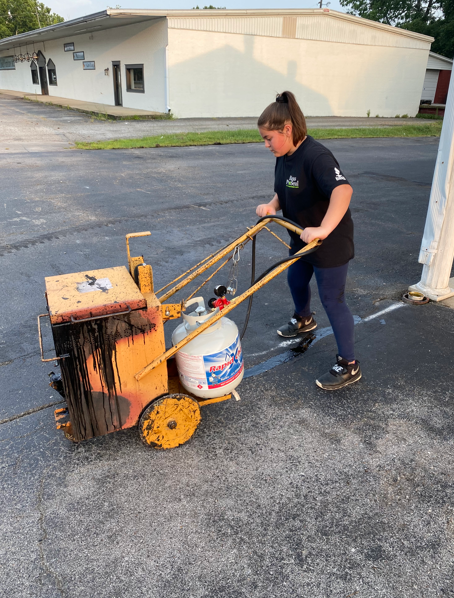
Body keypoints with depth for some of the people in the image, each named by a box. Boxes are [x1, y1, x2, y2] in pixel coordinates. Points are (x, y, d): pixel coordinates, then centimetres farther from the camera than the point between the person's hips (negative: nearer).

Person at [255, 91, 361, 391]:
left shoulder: (316, 156, -28)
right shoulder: (284, 157, 1)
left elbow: (343, 189, -43)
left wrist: (324, 229, -53)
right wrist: (272, 205, -9)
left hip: (330, 243, -9)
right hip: (303, 238, 10)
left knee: (332, 299, -2)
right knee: (296, 280, 27)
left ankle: (349, 366, 13)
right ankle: (304, 320, 59)